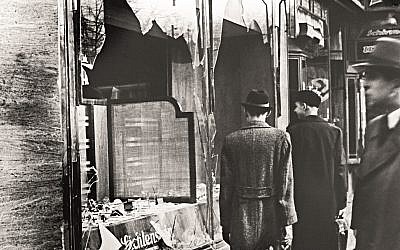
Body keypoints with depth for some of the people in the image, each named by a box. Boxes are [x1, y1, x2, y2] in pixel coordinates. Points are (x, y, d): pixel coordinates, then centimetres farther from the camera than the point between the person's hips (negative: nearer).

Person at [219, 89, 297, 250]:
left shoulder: (231, 140, -1)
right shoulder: (281, 137, -3)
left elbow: (226, 185, 1)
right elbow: (286, 183, -6)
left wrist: (225, 224, 8)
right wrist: (287, 223, -2)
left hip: (241, 219, 0)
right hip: (272, 217, 0)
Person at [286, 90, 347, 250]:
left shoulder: (293, 130, -6)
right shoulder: (334, 131, 0)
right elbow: (340, 169, 0)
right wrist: (341, 204, 5)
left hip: (301, 201, -2)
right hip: (328, 201, 2)